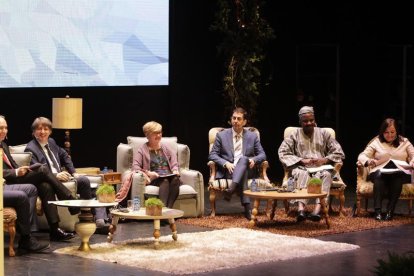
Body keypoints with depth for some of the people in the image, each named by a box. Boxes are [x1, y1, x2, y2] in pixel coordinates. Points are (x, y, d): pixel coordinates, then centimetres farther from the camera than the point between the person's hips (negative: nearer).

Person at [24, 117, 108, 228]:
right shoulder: (30, 149, -9)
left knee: (84, 180, -15)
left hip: (60, 176, 8)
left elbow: (64, 156, 29)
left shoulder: (51, 142, 16)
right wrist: (56, 176, -30)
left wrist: (73, 172, 16)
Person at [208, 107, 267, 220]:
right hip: (228, 171, 0)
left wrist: (254, 160, -11)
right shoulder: (222, 135, 12)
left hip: (246, 169, 1)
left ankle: (231, 189, -54)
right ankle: (247, 206, -48)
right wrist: (226, 163, -13)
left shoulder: (252, 136, 16)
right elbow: (212, 155, 6)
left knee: (243, 159, -35)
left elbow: (262, 155, 14)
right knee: (243, 174, -36)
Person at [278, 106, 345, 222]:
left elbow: (339, 153, 10)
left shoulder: (323, 134, 14)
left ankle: (317, 208, -52)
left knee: (326, 174, -35)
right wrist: (302, 160, -12)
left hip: (321, 167, 1)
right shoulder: (294, 135, 11)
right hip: (301, 167, -1)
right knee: (302, 174, -37)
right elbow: (282, 153, -1)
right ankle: (301, 208, -56)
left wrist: (325, 160, -9)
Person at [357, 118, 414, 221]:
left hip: (400, 174, 0)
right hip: (380, 173, 0)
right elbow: (362, 156, 5)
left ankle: (390, 211, -37)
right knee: (379, 175, -37)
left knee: (397, 176, -37)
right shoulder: (376, 142, 14)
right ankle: (377, 210, -44)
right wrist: (368, 161, -19)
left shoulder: (404, 142, 18)